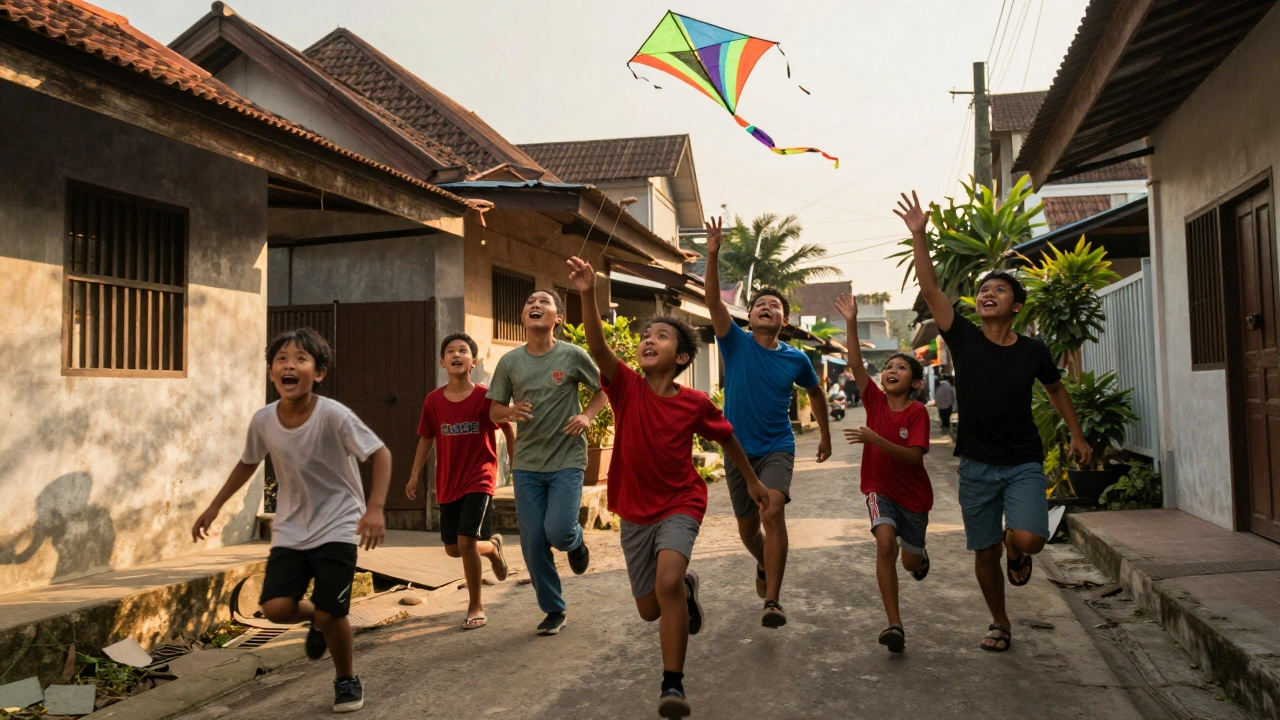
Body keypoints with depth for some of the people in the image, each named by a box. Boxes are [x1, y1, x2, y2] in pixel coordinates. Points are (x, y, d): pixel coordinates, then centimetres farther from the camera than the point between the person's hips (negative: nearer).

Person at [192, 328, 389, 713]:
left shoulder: (334, 415, -22)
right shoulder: (263, 420, -8)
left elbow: (381, 454, -19)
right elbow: (247, 463, 12)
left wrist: (375, 509, -30)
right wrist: (214, 507, 14)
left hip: (337, 527, -4)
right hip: (290, 530, 4)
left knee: (331, 614, -9)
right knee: (276, 607, -11)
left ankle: (347, 681, 21)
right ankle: (316, 618, 26)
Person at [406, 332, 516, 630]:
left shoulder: (486, 397, -10)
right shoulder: (434, 400, -1)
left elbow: (509, 431, 1)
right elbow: (426, 438, 8)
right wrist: (414, 475, 5)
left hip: (479, 480, -4)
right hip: (447, 484, 4)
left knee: (466, 542, -14)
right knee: (453, 548, 10)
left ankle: (476, 607, 7)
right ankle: (492, 546, 43)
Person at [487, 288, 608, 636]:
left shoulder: (573, 355, -6)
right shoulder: (509, 362, 1)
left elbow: (603, 389, 7)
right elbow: (494, 411, 7)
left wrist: (587, 415, -11)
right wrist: (510, 412, -15)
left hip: (567, 461, -3)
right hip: (527, 464, 3)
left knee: (557, 531, -16)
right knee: (533, 542, 3)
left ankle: (576, 542, 24)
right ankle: (553, 611, 22)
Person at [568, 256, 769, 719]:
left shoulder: (696, 404, -12)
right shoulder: (626, 388, -12)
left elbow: (727, 438, 7)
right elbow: (598, 347, -30)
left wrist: (752, 481, 18)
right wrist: (588, 295, -45)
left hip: (680, 505, -2)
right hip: (635, 511, 3)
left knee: (667, 580, -29)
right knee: (650, 609, 13)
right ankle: (687, 588, 49)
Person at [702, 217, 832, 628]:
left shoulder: (796, 359, -1)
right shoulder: (736, 344, -5)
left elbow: (815, 394, 18)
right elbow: (713, 301, -19)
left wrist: (825, 436, 24)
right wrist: (713, 254, -32)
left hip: (777, 448, -1)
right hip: (738, 448, 1)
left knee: (773, 512, -25)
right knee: (747, 526, 12)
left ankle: (772, 602, -21)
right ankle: (764, 565, 46)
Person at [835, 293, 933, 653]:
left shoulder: (917, 412, -15)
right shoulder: (875, 401, -6)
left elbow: (913, 456, -25)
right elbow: (856, 364, -16)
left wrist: (875, 439, -35)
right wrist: (851, 323, -24)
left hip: (913, 495, -1)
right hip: (880, 488, 1)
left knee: (910, 562, 13)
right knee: (884, 543, -23)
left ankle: (920, 554, 54)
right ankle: (894, 624, -19)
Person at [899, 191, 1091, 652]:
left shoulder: (1032, 351, -2)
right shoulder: (964, 340, -5)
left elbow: (1056, 389, 18)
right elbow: (930, 289, -15)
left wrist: (1077, 436, 17)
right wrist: (918, 235, -23)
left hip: (1023, 463, 0)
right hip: (977, 465, 1)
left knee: (1028, 539, -21)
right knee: (984, 552, 7)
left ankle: (1014, 550, 18)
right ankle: (1000, 623, 31)